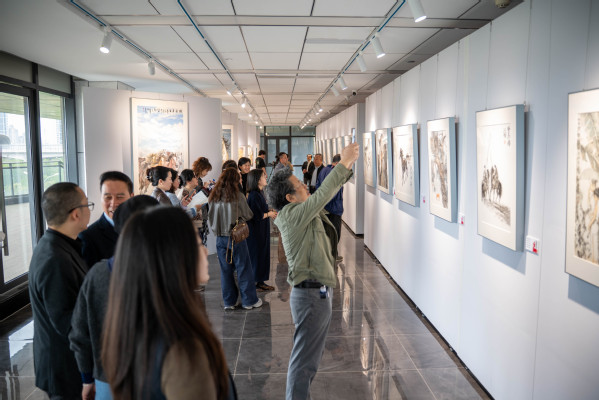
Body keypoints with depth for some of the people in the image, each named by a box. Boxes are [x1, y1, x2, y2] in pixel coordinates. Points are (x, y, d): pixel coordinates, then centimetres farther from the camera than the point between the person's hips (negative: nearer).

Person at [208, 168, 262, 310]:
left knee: (225, 270, 11)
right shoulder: (238, 196, -12)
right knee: (244, 269, 6)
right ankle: (249, 301, 14)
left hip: (220, 238, 4)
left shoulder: (213, 196, 1)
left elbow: (210, 218, 11)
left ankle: (229, 302, 18)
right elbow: (248, 215, -3)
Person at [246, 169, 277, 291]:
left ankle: (261, 281, 23)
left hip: (262, 231, 10)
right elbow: (257, 216, -23)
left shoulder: (259, 193, 10)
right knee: (256, 255, -1)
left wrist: (270, 211, 5)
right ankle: (253, 283, 10)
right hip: (256, 232, -10)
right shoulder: (254, 195, -21)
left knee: (263, 254, 14)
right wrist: (269, 214, -8)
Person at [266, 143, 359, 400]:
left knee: (312, 358, 21)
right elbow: (323, 194, -25)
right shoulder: (292, 215, -17)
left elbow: (327, 193, 15)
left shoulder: (306, 212, 10)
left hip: (320, 293, 10)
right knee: (304, 360, 0)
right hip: (310, 294, -10)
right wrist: (343, 163, -19)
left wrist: (348, 167, 5)